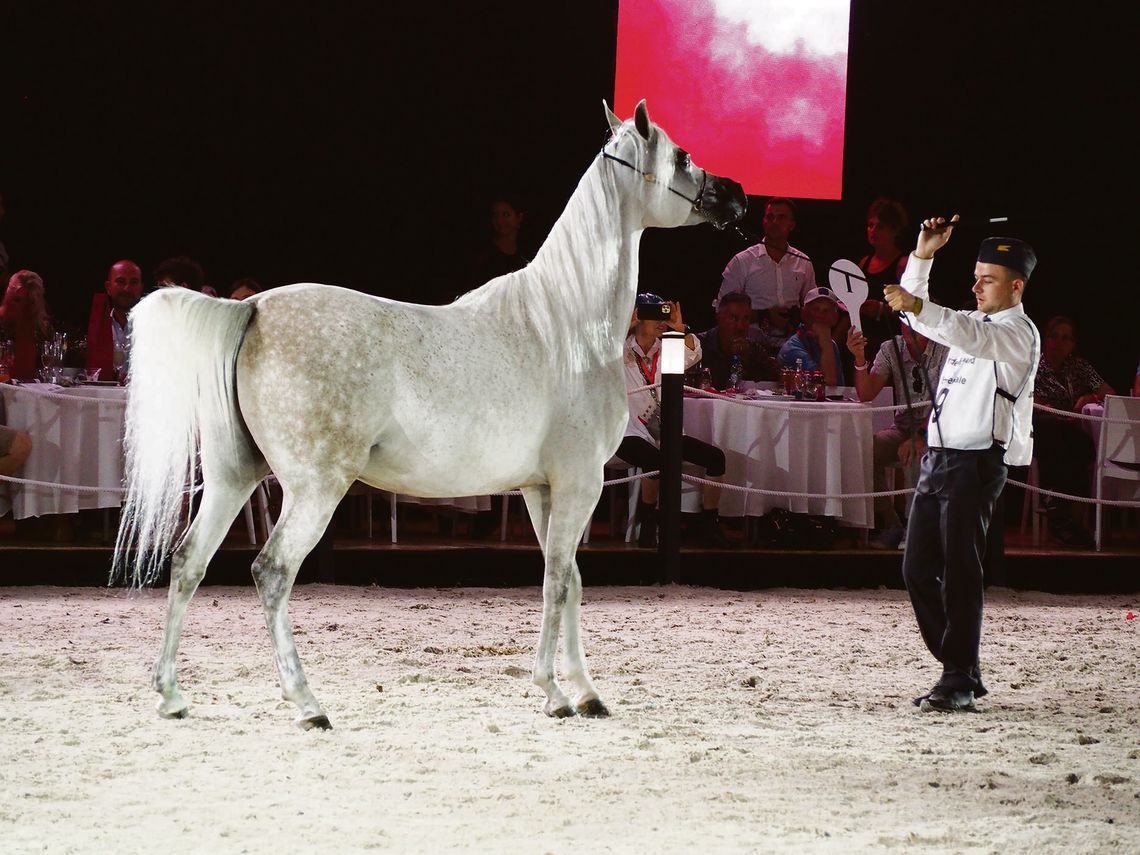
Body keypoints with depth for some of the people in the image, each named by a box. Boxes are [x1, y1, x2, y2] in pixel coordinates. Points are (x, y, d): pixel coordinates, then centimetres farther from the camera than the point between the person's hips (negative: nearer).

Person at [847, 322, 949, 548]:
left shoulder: (945, 349, -11)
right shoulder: (891, 349, 2)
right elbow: (866, 394, -4)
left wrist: (920, 436, -27)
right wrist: (859, 359, -20)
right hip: (903, 428, 4)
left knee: (916, 456, -37)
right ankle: (890, 525, -13)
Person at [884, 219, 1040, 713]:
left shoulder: (1017, 331, -6)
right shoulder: (975, 323, 23)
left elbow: (971, 336, -26)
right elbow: (916, 317, 26)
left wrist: (918, 307, -41)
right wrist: (922, 258, 12)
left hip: (976, 463, -9)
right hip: (937, 459, 9)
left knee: (959, 571, -12)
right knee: (918, 570, 7)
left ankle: (959, 682, -10)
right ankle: (963, 672, 14)